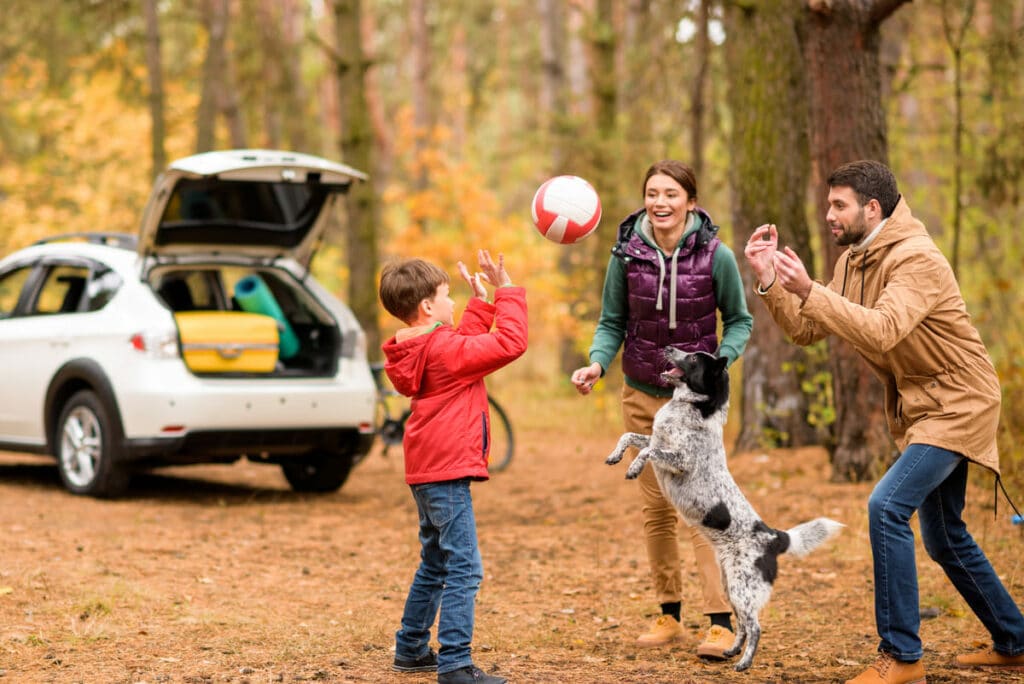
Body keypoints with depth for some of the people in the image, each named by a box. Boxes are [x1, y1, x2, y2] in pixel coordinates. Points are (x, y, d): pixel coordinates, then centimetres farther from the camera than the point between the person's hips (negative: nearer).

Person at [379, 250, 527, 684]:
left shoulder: (419, 350, 11)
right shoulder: (445, 350, -17)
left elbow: (468, 343, 26)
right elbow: (510, 342, -19)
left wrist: (481, 302, 23)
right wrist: (507, 292, -9)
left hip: (427, 470, 10)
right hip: (448, 472, -10)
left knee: (436, 564, 21)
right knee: (464, 569, -10)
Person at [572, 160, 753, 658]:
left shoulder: (716, 256, -14)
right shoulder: (626, 254, -8)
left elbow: (739, 320, -2)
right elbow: (612, 322, 1)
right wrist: (596, 363, -17)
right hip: (641, 396, 3)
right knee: (656, 507, 10)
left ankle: (721, 622, -10)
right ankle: (669, 614, 21)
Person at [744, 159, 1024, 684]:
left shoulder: (916, 260, -23)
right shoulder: (852, 261, 5)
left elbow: (882, 330, -38)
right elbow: (806, 331, 3)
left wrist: (809, 291, -41)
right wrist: (769, 282, -11)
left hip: (956, 405, -10)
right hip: (918, 408, 10)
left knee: (887, 506, -23)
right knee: (944, 538, 17)